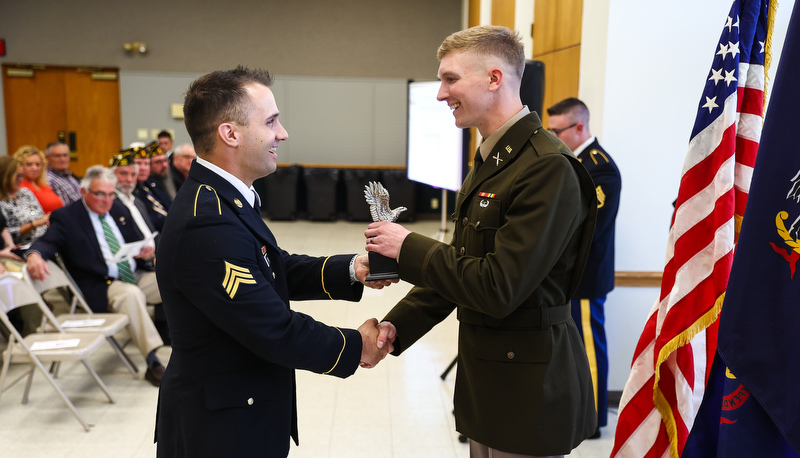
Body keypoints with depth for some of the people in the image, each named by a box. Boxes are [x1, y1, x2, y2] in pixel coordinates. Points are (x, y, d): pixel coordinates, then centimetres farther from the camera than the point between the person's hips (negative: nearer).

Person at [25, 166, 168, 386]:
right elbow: (48, 242, -13)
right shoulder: (66, 217, 0)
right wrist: (34, 255, -38)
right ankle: (153, 364, -38)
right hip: (101, 286, -6)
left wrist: (147, 251, -4)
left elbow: (137, 241, 21)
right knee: (131, 294, -37)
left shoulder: (119, 209, 16)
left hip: (137, 275, 6)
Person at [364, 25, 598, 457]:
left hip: (528, 387, -9)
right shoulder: (490, 160, 10)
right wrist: (394, 328, 4)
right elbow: (462, 264, 12)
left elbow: (499, 288, -25)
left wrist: (409, 248, -15)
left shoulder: (547, 167, -22)